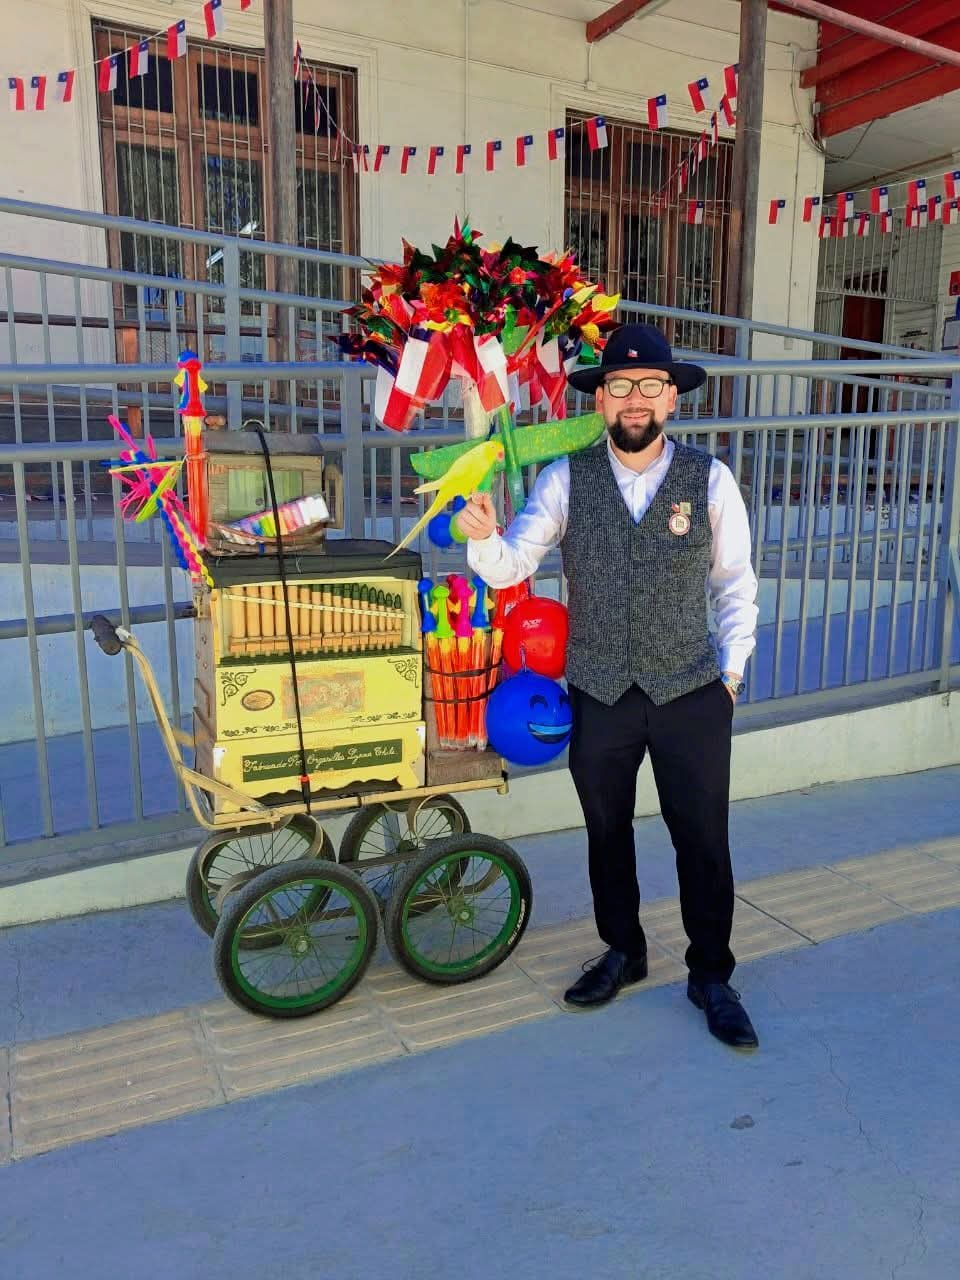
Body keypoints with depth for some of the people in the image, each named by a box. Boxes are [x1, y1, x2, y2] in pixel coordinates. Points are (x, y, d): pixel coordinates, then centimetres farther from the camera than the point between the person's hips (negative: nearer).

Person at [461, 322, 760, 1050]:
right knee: (607, 834, 17)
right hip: (599, 695, 1)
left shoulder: (711, 479, -6)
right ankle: (623, 953, 41)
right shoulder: (565, 479, -5)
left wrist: (731, 671, -2)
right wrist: (482, 537, -30)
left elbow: (735, 584, 2)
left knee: (703, 841, 9)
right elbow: (511, 567, -9)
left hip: (692, 693, -1)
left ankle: (712, 977, 32)